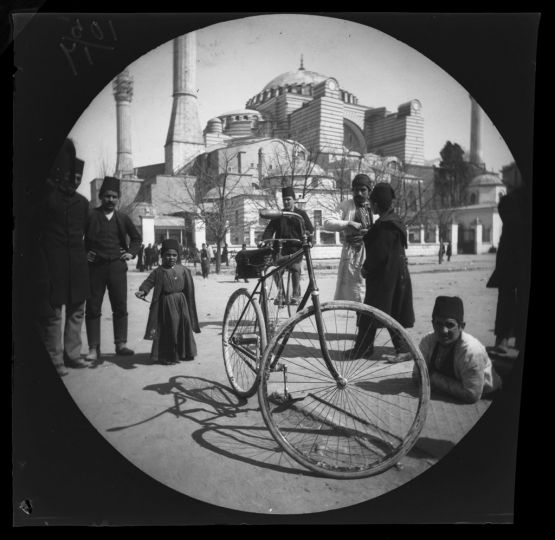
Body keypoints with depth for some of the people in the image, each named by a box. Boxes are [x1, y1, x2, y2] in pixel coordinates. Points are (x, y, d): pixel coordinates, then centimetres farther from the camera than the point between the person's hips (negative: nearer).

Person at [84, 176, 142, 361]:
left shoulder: (123, 218, 10)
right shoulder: (90, 215, 0)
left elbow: (136, 238, 21)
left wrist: (131, 253, 8)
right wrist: (83, 254, -3)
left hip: (117, 266, 2)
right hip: (95, 266, -2)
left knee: (120, 307, 3)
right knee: (93, 308, 1)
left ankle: (121, 344, 12)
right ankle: (93, 348, 7)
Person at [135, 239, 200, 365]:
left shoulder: (183, 270, 2)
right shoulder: (159, 272, -4)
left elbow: (189, 290, 7)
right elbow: (148, 282, -14)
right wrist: (142, 291, -34)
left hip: (181, 303, 3)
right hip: (165, 304, -3)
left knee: (183, 327, 7)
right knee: (167, 329, -1)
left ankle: (184, 352, 24)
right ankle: (166, 355, 10)